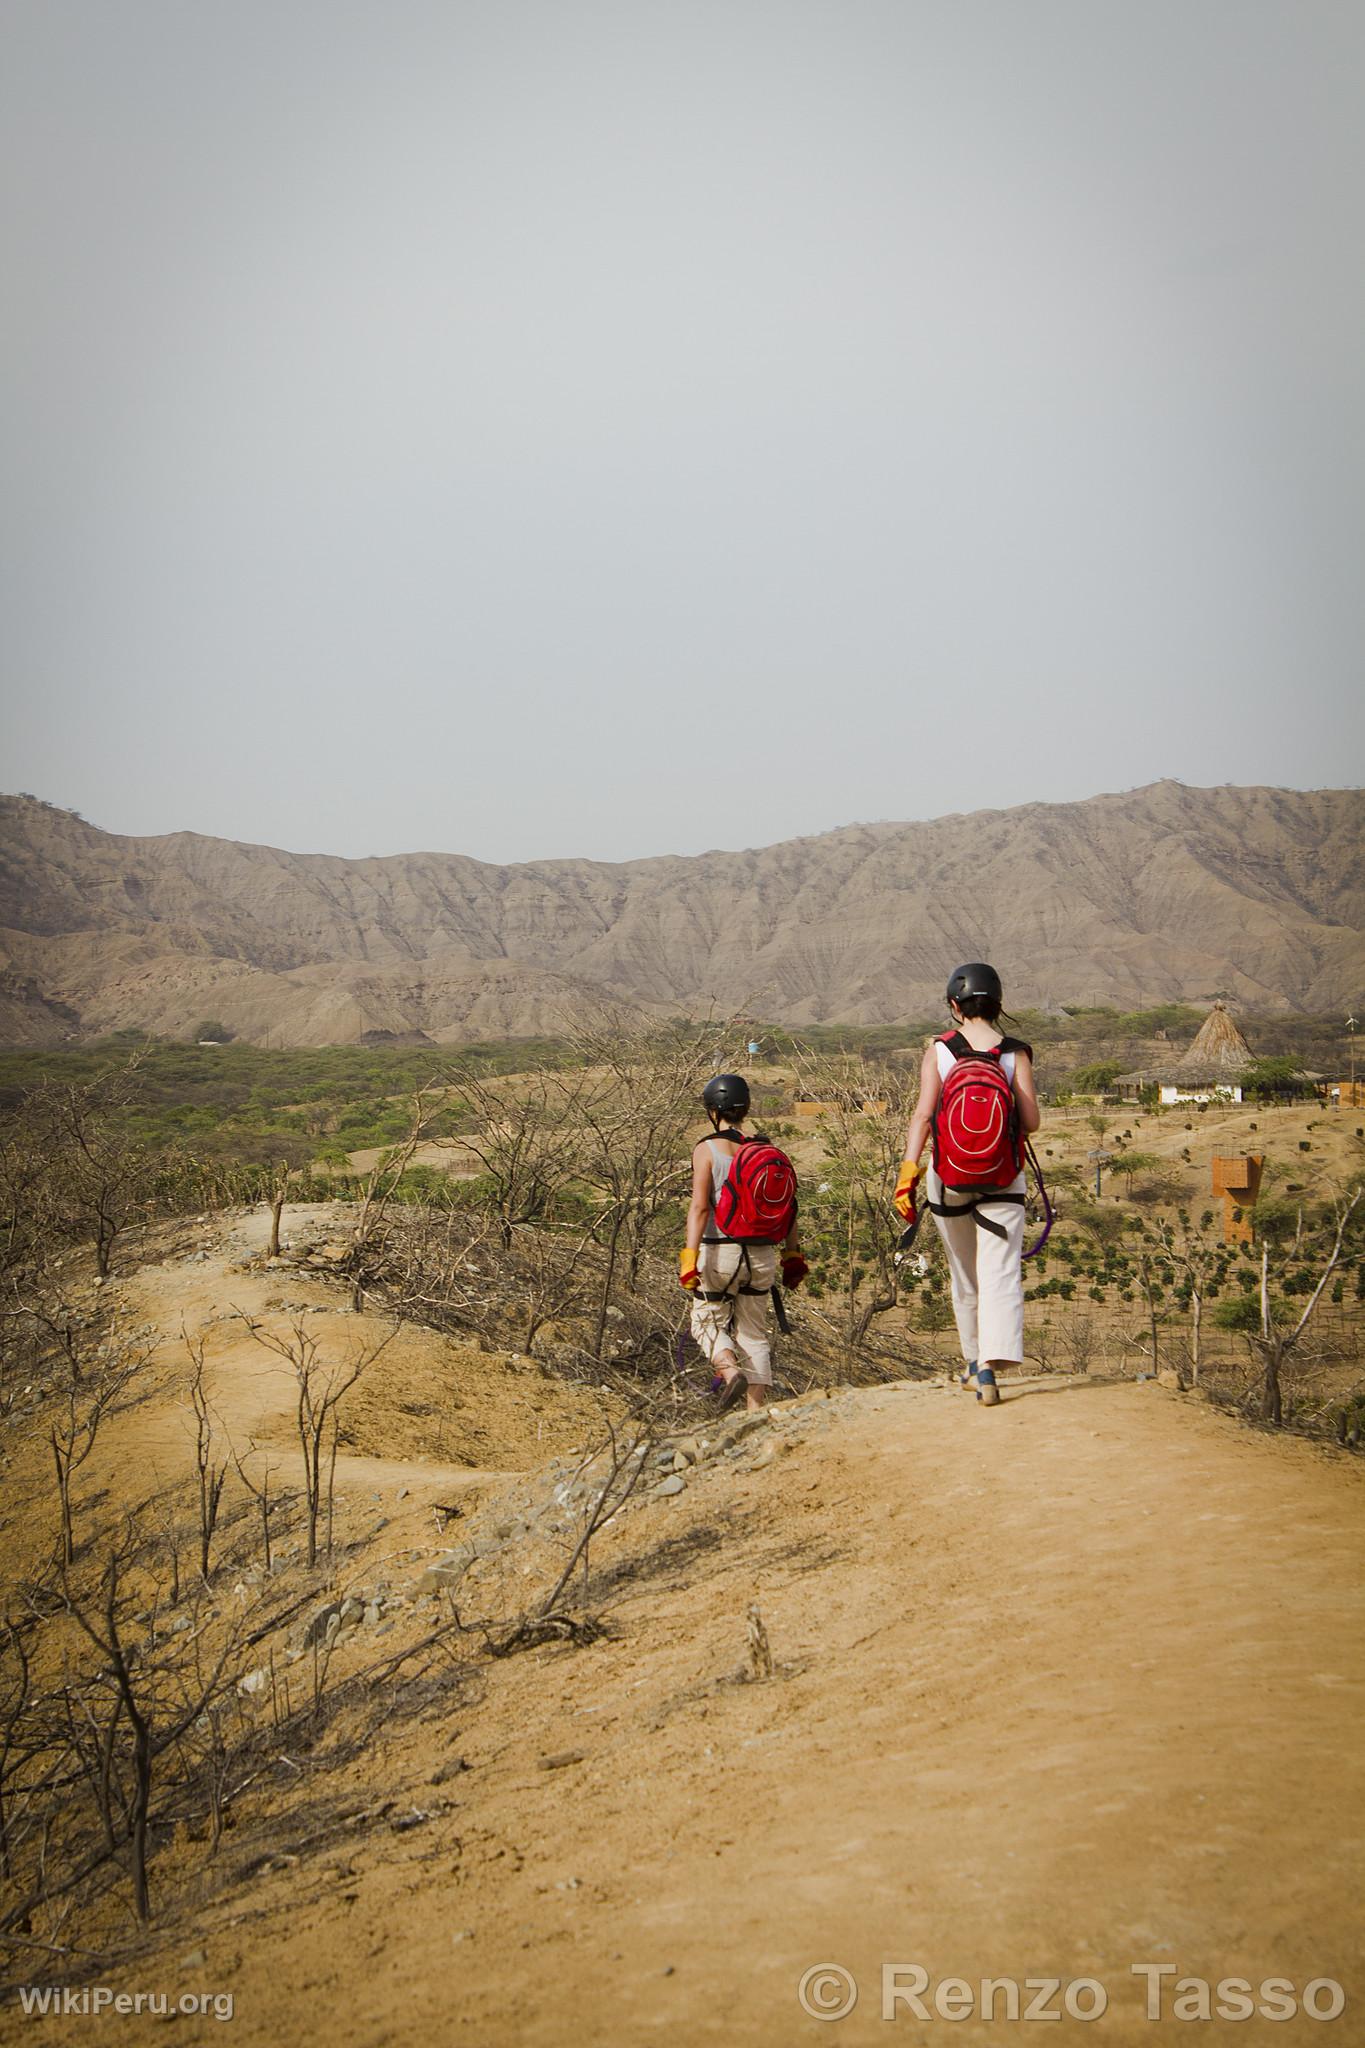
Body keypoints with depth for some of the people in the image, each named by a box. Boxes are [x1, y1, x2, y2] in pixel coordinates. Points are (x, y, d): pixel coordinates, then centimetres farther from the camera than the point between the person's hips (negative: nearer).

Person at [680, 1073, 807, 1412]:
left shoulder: (707, 1149, -8)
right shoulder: (763, 1149, 4)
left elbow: (699, 1207, -16)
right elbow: (787, 1206, 5)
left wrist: (690, 1257, -17)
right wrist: (792, 1255, 12)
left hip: (720, 1252, -4)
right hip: (761, 1254, 4)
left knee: (707, 1321, 16)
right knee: (754, 1331, 14)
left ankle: (730, 1370, -11)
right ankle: (757, 1411, 10)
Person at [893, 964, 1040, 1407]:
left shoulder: (939, 1051, -2)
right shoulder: (1014, 1054, -2)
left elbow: (923, 1114, -13)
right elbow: (1030, 1122, -7)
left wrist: (908, 1169, -17)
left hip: (949, 1176, 1)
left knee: (964, 1275, 18)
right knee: (1000, 1274, -6)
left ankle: (975, 1361, 33)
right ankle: (990, 1368, -23)